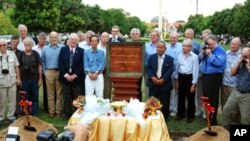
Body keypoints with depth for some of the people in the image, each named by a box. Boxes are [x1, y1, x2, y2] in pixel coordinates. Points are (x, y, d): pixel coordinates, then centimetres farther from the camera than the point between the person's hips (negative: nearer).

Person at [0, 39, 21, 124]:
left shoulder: (12, 54, 1)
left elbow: (16, 67, 7)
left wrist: (18, 78, 6)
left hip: (12, 81, 2)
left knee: (12, 100, 10)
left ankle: (11, 116, 24)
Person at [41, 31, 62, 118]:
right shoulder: (45, 49, 10)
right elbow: (43, 61, 14)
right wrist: (44, 71, 6)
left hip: (59, 72, -2)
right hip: (49, 72, 2)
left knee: (59, 93, 3)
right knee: (50, 93, 5)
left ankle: (58, 111, 11)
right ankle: (51, 111, 12)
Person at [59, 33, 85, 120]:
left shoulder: (81, 51, 2)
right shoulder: (63, 49, 7)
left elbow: (82, 65, -4)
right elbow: (60, 63, 1)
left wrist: (74, 75, -10)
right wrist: (66, 75, -9)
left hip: (77, 78, -1)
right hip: (65, 77, 1)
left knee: (77, 98, 3)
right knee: (66, 98, 6)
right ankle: (67, 114, 15)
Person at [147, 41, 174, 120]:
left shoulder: (170, 59, 4)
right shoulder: (151, 57, 9)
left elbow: (170, 70, -6)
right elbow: (148, 68, 2)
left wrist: (163, 79, -17)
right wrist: (152, 77, -15)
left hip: (165, 84, -1)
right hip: (153, 83, 1)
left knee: (164, 104, 5)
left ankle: (164, 119, 18)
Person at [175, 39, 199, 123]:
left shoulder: (194, 57, -11)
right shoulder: (180, 55, 3)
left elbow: (195, 70, -10)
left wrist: (193, 84, -10)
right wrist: (177, 80, 12)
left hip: (189, 78, -4)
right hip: (181, 77, 4)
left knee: (190, 98, 7)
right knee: (181, 97, 14)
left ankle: (190, 116, 21)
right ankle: (180, 113, 30)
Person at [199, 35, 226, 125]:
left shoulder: (221, 51, -8)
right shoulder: (206, 49, 12)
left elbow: (219, 62, -22)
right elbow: (199, 60, 10)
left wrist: (210, 54, -20)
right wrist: (202, 53, -7)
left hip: (215, 77, -7)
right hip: (205, 76, 7)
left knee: (213, 99, -1)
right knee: (206, 97, 15)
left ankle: (212, 120, 9)